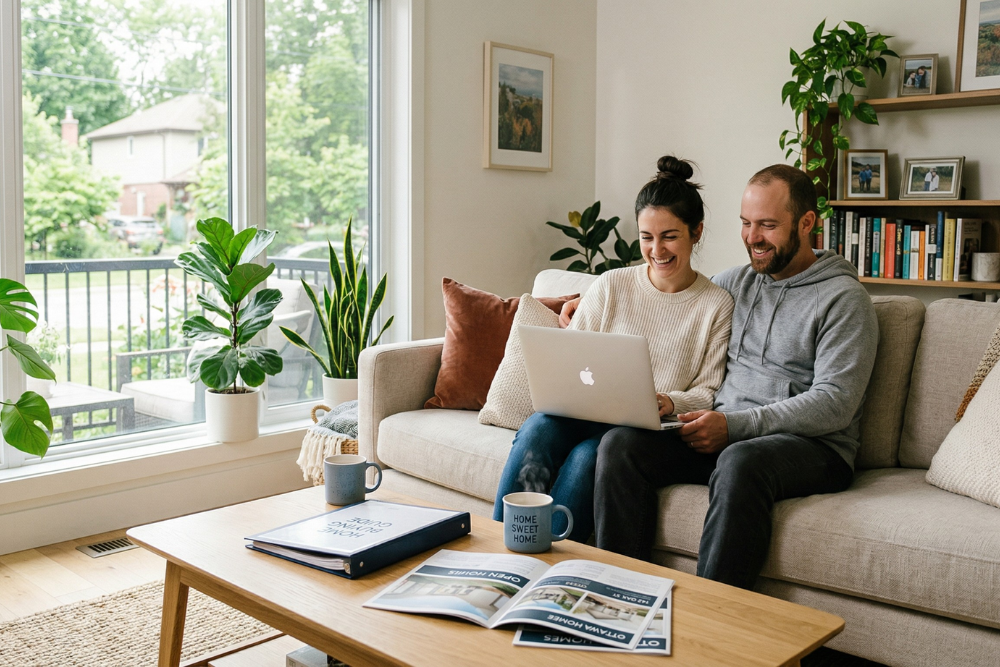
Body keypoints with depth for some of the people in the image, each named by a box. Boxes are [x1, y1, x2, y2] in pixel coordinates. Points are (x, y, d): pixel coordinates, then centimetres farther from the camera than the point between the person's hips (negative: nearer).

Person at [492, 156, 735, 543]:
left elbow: (709, 392, 3)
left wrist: (670, 403, -18)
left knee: (588, 455, -34)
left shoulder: (717, 305, 5)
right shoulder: (611, 286, 10)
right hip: (587, 414, 2)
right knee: (536, 431, -31)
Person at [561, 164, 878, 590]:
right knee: (619, 443, -20)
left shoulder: (843, 297, -1)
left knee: (740, 462, -40)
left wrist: (735, 424, -20)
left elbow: (834, 404, -12)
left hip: (811, 445, -5)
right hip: (724, 435, 6)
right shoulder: (736, 282, 18)